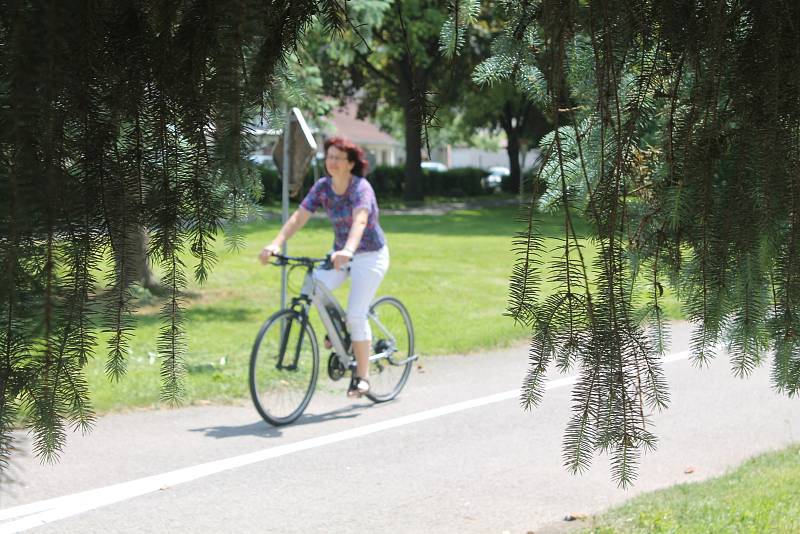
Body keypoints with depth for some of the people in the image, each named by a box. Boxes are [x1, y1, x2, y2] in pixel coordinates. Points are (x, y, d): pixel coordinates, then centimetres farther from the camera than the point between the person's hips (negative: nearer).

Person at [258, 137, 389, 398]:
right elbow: (299, 217, -14)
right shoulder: (322, 187, -6)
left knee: (356, 315, -13)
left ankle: (362, 377, 1)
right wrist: (276, 244, -30)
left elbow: (360, 221, -39)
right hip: (340, 253, 5)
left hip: (370, 255, -5)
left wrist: (347, 251, -58)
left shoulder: (361, 188, -22)